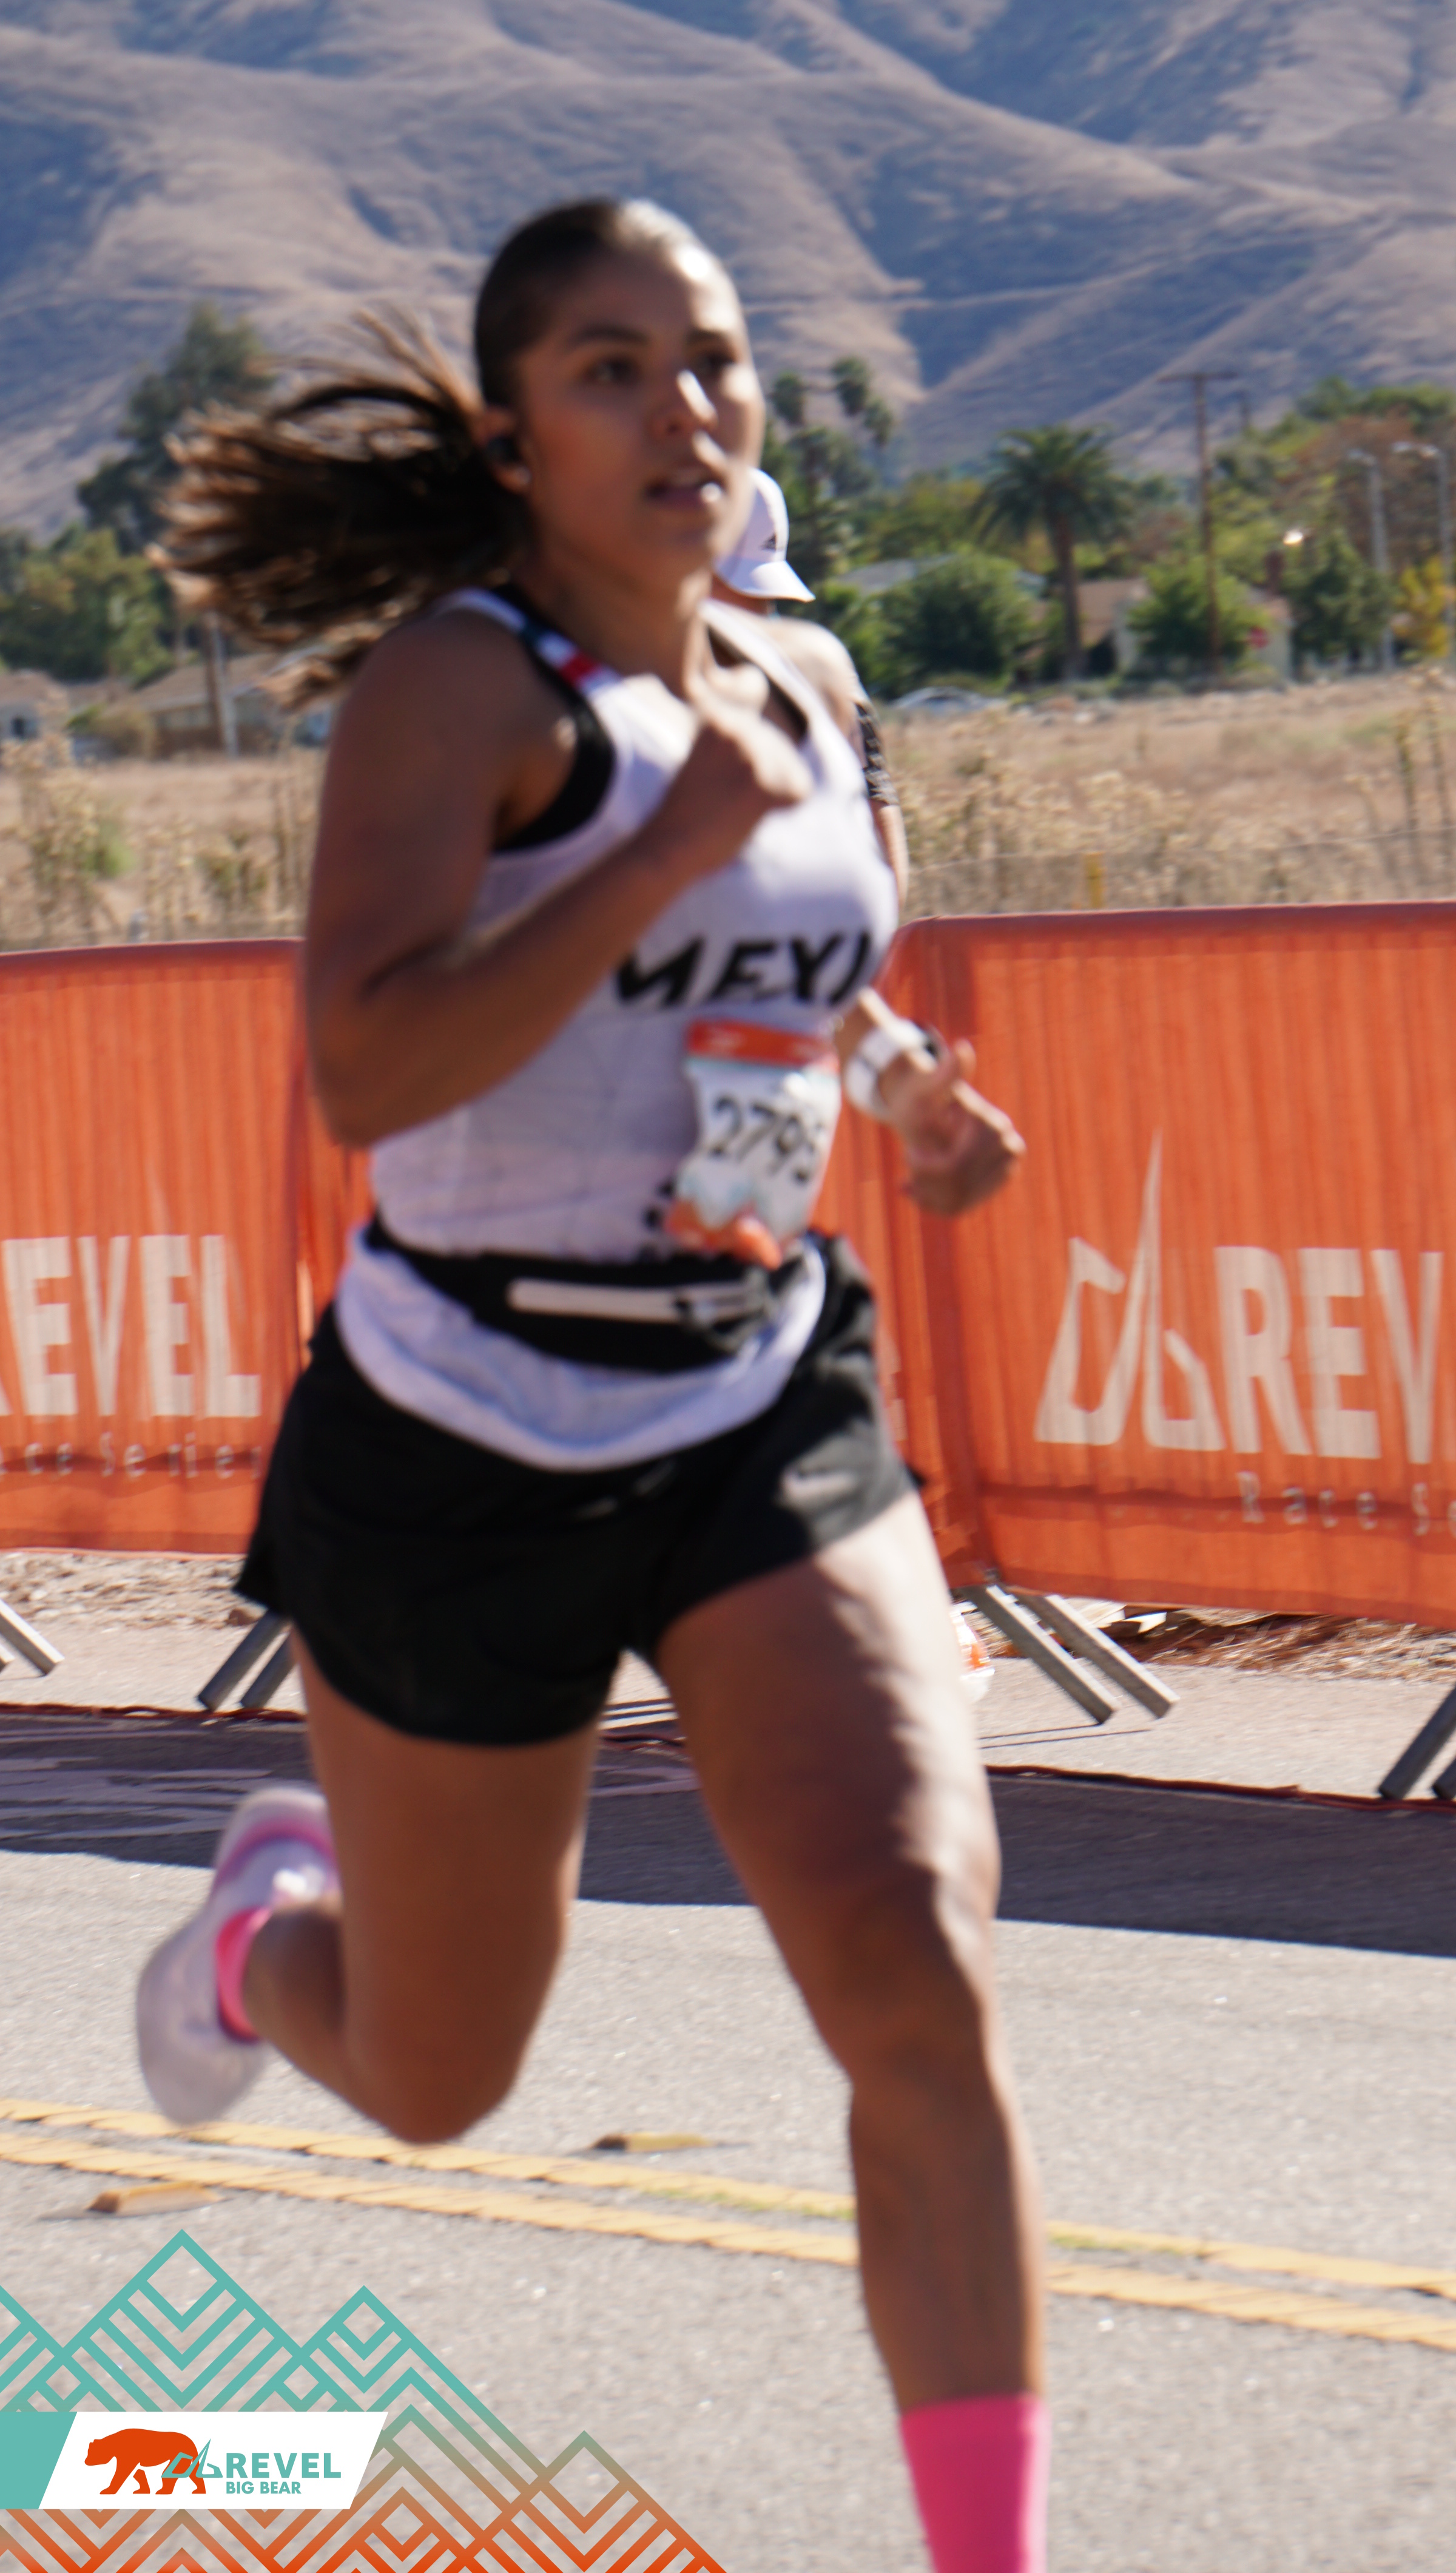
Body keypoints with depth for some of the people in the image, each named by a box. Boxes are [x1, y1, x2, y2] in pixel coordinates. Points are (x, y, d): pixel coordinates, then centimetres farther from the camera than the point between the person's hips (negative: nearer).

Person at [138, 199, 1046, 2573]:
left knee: (919, 1974, -16)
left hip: (770, 1405, 4)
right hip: (467, 1440, -4)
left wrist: (904, 1079, 8)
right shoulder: (461, 681, -15)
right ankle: (272, 1918, 51)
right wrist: (676, 846, -30)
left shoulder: (792, 696, 6)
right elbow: (365, 1069, -29)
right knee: (432, 2080, 13)